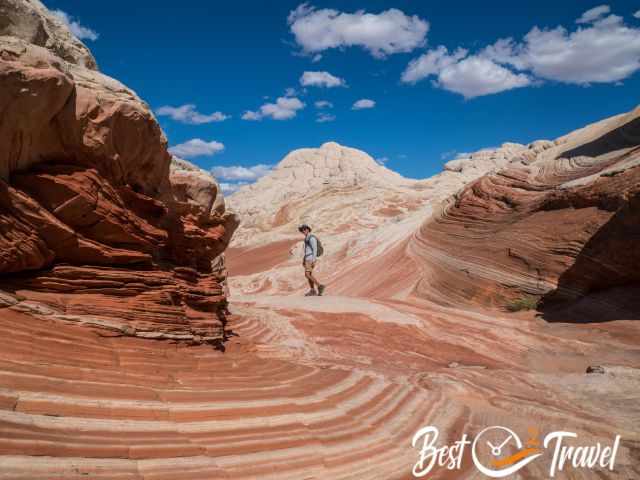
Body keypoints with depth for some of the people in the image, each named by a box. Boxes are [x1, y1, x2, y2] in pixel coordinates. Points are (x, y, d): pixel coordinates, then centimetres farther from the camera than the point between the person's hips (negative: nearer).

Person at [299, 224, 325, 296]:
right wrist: (303, 260, 20)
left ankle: (320, 286, -9)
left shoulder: (312, 238, -15)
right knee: (309, 275, 7)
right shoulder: (306, 238, 16)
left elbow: (315, 250, -19)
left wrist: (313, 261, -23)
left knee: (307, 275, -14)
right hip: (307, 259, 10)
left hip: (311, 259, -10)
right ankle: (312, 291, 8)